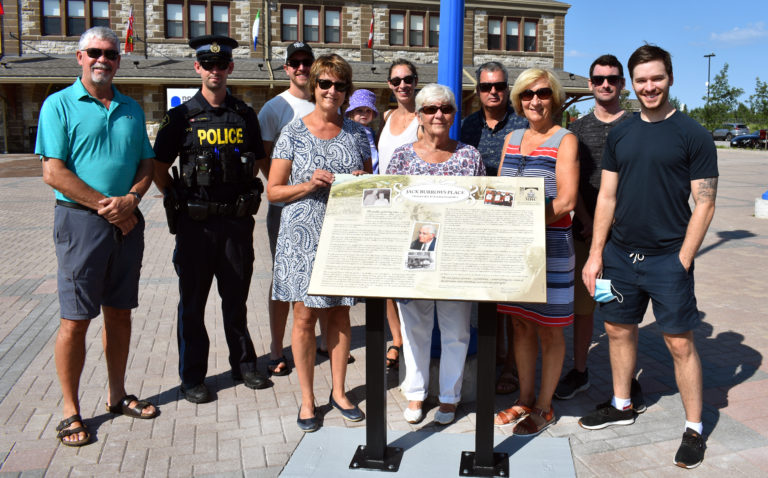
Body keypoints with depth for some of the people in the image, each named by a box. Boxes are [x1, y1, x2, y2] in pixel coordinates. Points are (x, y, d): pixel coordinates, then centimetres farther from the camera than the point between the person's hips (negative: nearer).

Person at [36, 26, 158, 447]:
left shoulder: (131, 109, 13)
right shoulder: (59, 105, -2)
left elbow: (146, 165, 12)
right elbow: (54, 173, -10)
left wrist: (130, 199, -7)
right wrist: (107, 206, -13)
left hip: (127, 222, 5)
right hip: (81, 220, -5)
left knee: (120, 313, 12)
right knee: (75, 320, -1)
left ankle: (117, 395, 26)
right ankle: (70, 412, 13)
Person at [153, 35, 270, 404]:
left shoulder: (245, 115, 7)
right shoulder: (182, 116, -2)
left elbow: (256, 162, 16)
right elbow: (159, 168, 3)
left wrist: (244, 197, 10)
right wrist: (178, 201, 0)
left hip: (238, 220, 3)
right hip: (196, 222, -2)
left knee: (236, 297, 14)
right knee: (193, 301, 6)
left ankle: (243, 364, 29)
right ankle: (192, 377, 18)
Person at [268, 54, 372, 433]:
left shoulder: (356, 133, 8)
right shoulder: (293, 132, -1)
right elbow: (273, 190, -1)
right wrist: (310, 184, -17)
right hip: (303, 236, -2)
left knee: (339, 313, 10)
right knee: (305, 315, 3)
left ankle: (338, 392, 26)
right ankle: (307, 398, 19)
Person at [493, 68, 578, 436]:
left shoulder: (565, 140, -5)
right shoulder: (512, 139, 13)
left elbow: (566, 201, -14)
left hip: (551, 244, -5)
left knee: (549, 329, 5)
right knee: (521, 323, 12)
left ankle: (544, 406, 18)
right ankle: (525, 399, 27)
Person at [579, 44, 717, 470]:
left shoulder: (692, 135, -6)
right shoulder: (620, 133, 7)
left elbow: (704, 204, -7)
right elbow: (607, 197, 8)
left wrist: (682, 261, -13)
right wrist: (595, 254, 3)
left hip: (667, 259, -4)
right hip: (620, 254, 5)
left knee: (679, 342, 1)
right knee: (618, 329, 14)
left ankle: (694, 429, 17)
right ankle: (622, 406, 34)